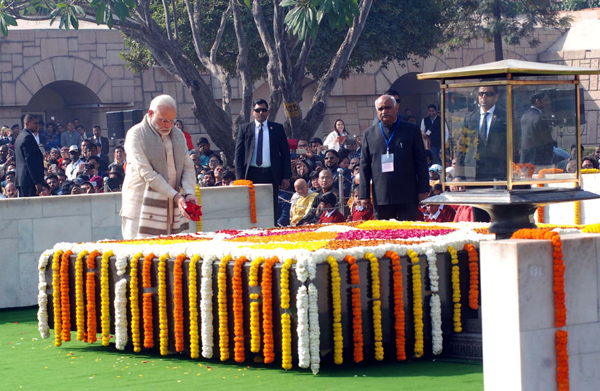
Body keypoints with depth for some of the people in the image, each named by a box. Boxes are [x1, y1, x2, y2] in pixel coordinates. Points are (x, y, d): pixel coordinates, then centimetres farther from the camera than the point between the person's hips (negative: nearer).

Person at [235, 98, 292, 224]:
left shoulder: (277, 128, 7)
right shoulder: (244, 129, 7)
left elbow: (285, 153, 7)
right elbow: (239, 154, 5)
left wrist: (286, 176, 0)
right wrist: (240, 177, -5)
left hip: (271, 174, 0)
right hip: (251, 174, 0)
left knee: (272, 208, 1)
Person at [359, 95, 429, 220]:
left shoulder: (411, 130, 7)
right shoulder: (370, 133, 12)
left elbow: (421, 162, 6)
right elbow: (364, 166, 11)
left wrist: (423, 190, 0)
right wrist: (364, 195, 4)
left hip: (407, 196, -2)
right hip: (381, 198, 2)